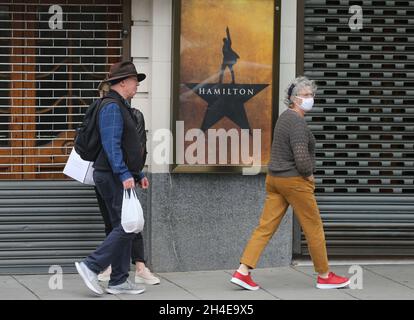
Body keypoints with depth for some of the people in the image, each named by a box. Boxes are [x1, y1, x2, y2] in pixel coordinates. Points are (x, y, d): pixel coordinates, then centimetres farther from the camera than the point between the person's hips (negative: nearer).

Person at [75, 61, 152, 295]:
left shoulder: (122, 107, 20)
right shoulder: (112, 107, -13)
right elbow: (111, 144, -22)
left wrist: (139, 173, 24)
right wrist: (125, 174, -26)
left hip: (121, 177, 11)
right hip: (114, 177, -11)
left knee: (124, 227, 9)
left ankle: (119, 281, 11)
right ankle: (92, 266, -12)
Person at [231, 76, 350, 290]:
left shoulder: (285, 118, 12)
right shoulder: (298, 123, -19)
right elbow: (301, 159, -27)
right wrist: (309, 175, -7)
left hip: (274, 178, 9)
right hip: (294, 181, -9)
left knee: (265, 227, 5)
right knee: (314, 228, 5)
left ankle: (242, 272, -2)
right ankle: (324, 276, 16)